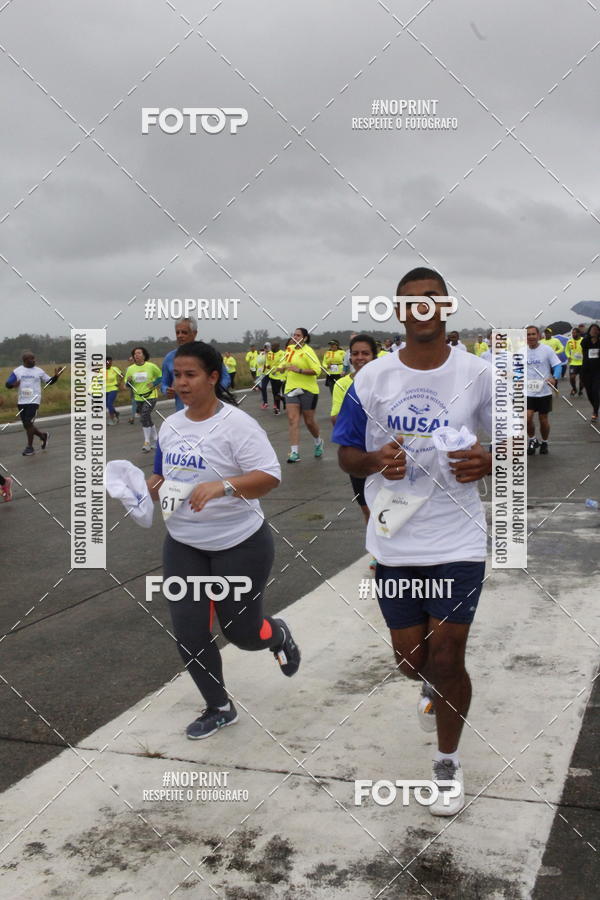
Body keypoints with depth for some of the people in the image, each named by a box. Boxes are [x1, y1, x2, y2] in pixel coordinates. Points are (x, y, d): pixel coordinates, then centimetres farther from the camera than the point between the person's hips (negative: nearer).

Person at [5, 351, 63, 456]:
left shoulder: (39, 371, 4)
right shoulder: (17, 371, 5)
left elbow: (49, 381, 14)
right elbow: (8, 384, 2)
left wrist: (56, 376, -5)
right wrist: (14, 384, -20)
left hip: (34, 401, -3)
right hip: (21, 402, 3)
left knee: (28, 423, -13)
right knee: (26, 425, 8)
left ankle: (30, 447, 0)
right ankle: (43, 436, 33)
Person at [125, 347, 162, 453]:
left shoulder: (151, 366, -8)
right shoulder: (130, 369, 1)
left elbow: (161, 376, 4)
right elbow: (127, 384, 7)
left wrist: (154, 383, -11)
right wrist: (128, 381, -15)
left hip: (151, 396, -4)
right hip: (138, 398, 5)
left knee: (145, 416, -20)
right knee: (147, 419, 11)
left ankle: (147, 442, -12)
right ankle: (154, 441, 28)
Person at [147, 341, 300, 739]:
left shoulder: (236, 423, -17)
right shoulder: (170, 426, 4)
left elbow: (270, 476, -22)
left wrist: (223, 485, -37)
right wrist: (154, 487, -5)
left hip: (240, 545, -6)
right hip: (183, 545, 6)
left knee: (242, 633, 5)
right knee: (189, 634, 3)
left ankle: (279, 635, 42)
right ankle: (219, 708, 26)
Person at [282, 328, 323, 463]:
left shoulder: (307, 351, -12)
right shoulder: (289, 349, 8)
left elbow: (317, 370, -21)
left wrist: (299, 370, -27)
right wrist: (283, 368, 9)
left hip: (308, 390, -5)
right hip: (291, 389, 5)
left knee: (309, 421, 6)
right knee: (293, 419, -9)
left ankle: (318, 442, 36)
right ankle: (294, 452, -12)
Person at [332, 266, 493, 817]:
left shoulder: (478, 375, -4)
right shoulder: (372, 378, -2)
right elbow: (346, 454, 5)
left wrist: (487, 462, -17)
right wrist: (375, 462, -17)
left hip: (457, 540, -2)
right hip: (394, 539, 2)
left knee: (446, 658, -1)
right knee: (411, 658, 12)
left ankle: (448, 762, 25)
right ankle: (433, 686, 51)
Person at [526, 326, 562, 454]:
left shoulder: (547, 349, -6)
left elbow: (557, 365, -8)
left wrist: (554, 378, -25)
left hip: (544, 391, -1)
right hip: (528, 391, 1)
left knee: (543, 419, 7)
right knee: (528, 417, -14)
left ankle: (544, 443, 29)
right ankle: (532, 440, 11)